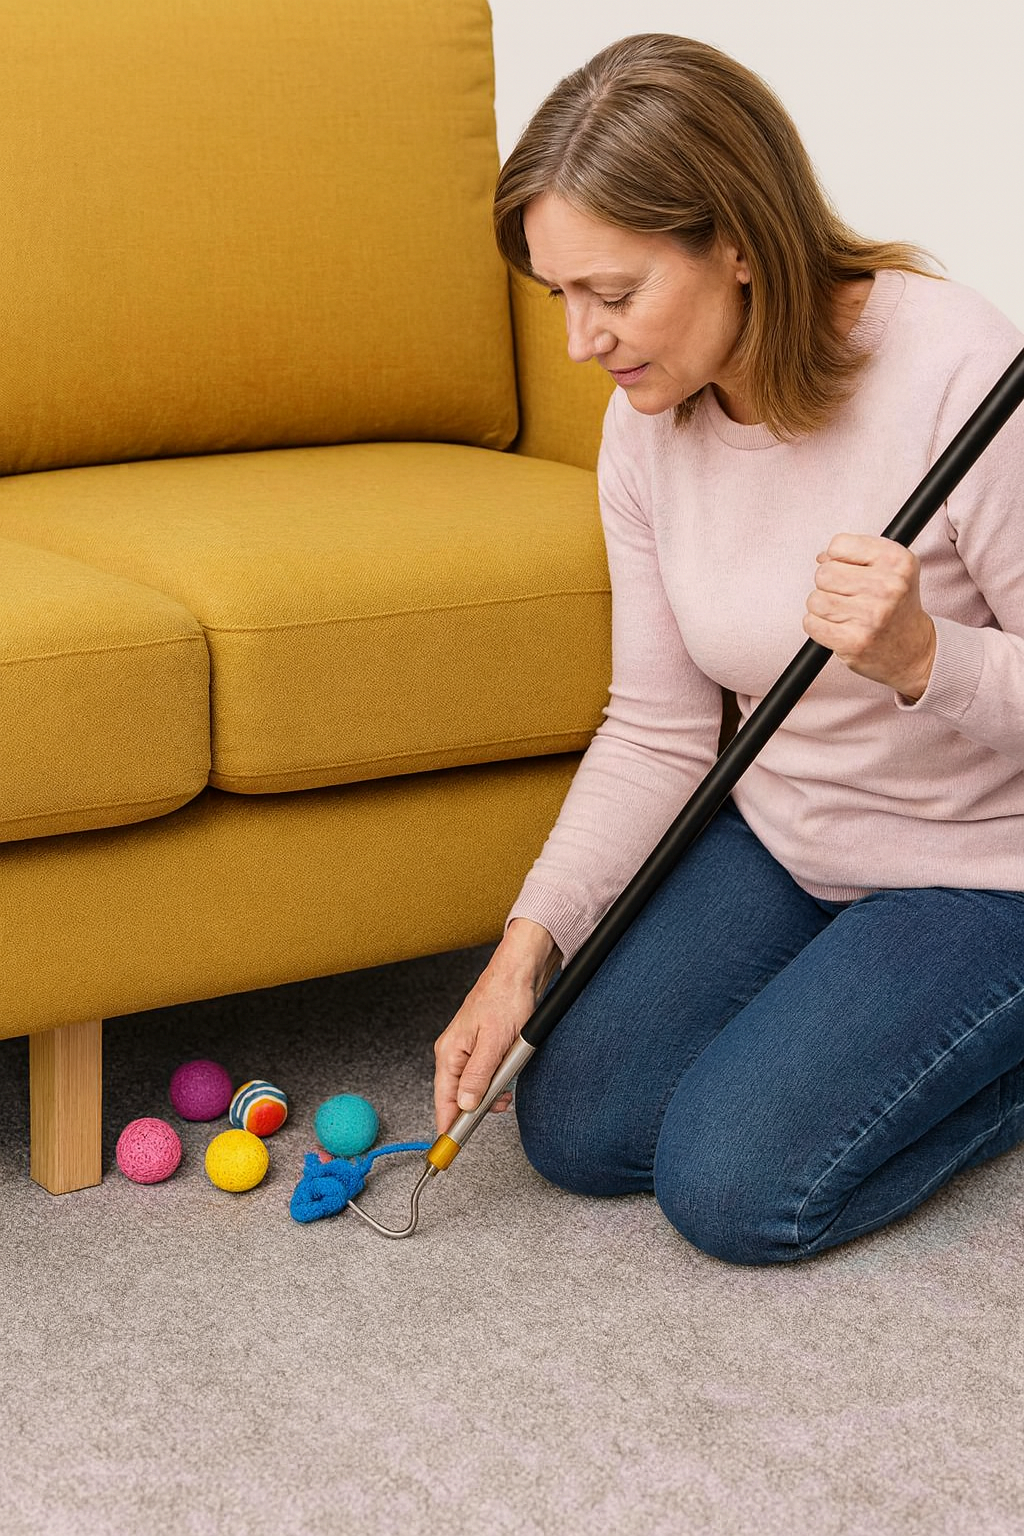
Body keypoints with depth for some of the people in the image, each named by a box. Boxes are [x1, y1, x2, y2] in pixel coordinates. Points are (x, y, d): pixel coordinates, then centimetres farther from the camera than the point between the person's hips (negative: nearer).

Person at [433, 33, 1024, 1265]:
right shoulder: (648, 421, -7)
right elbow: (655, 732, 0)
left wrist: (919, 656, -40)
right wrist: (528, 942, -9)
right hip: (778, 841, 6)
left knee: (734, 1186, -15)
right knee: (575, 1131, 1)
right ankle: (833, 990, 22)